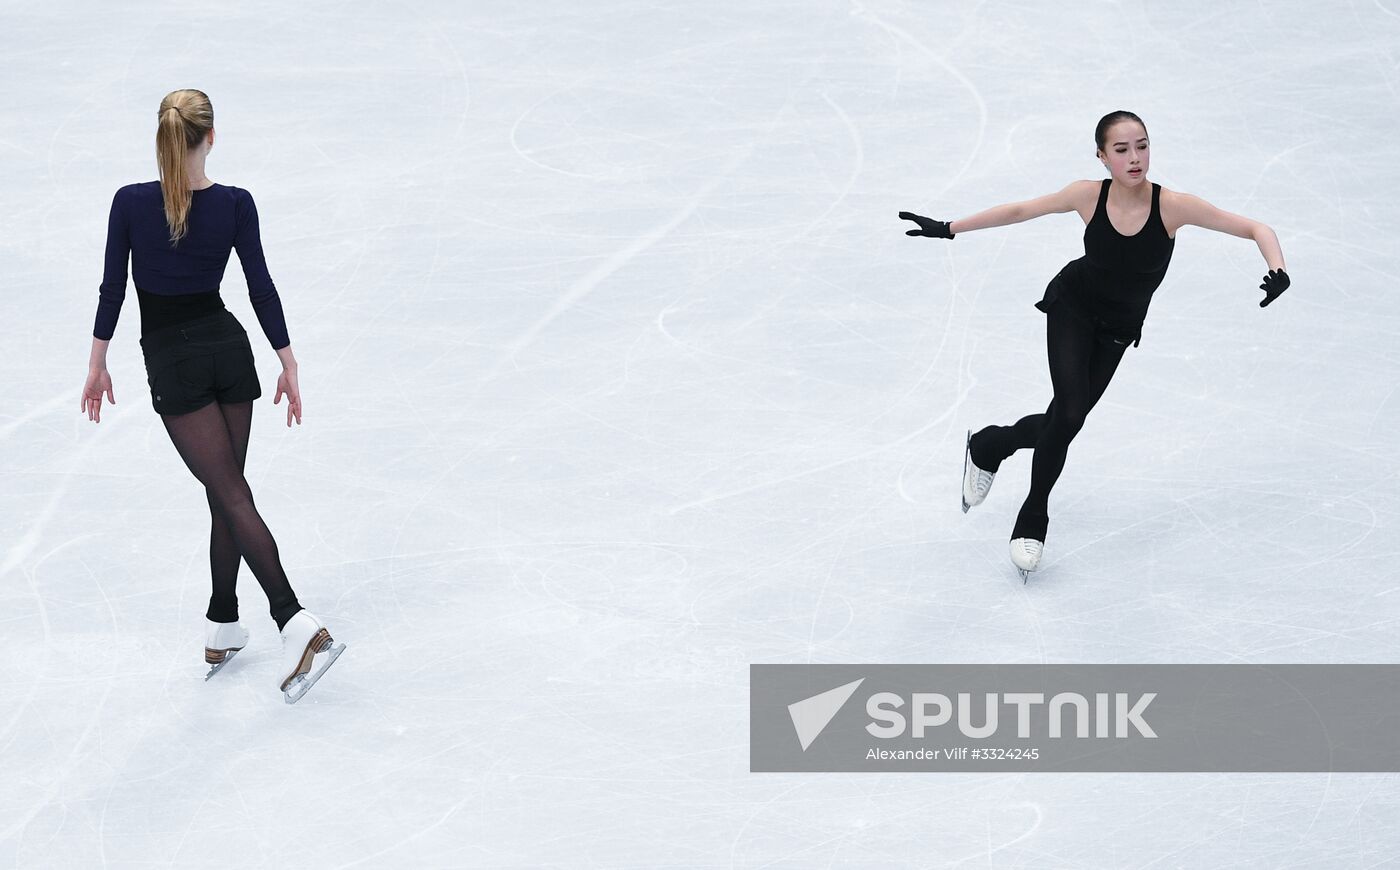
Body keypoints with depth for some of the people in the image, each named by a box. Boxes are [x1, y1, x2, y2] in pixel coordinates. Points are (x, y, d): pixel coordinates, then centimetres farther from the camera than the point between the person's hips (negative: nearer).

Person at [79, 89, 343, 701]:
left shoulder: (130, 203, -11)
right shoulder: (235, 204, -6)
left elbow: (112, 288, -5)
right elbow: (261, 288, -3)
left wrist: (98, 363, 6)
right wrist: (288, 364, 5)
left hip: (173, 363, -2)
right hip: (229, 350, 3)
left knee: (230, 493, -5)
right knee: (225, 493, 14)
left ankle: (296, 624, -17)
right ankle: (222, 626, 19)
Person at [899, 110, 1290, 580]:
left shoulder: (1173, 206, -26)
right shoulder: (1089, 195, -22)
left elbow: (1256, 229, -24)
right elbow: (1019, 210, -6)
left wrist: (1277, 270, -43)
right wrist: (949, 228, -5)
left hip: (1116, 329, 2)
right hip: (1072, 306, -2)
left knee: (1065, 420, 7)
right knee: (1069, 414, -19)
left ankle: (987, 447, 39)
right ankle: (1033, 519, 3)